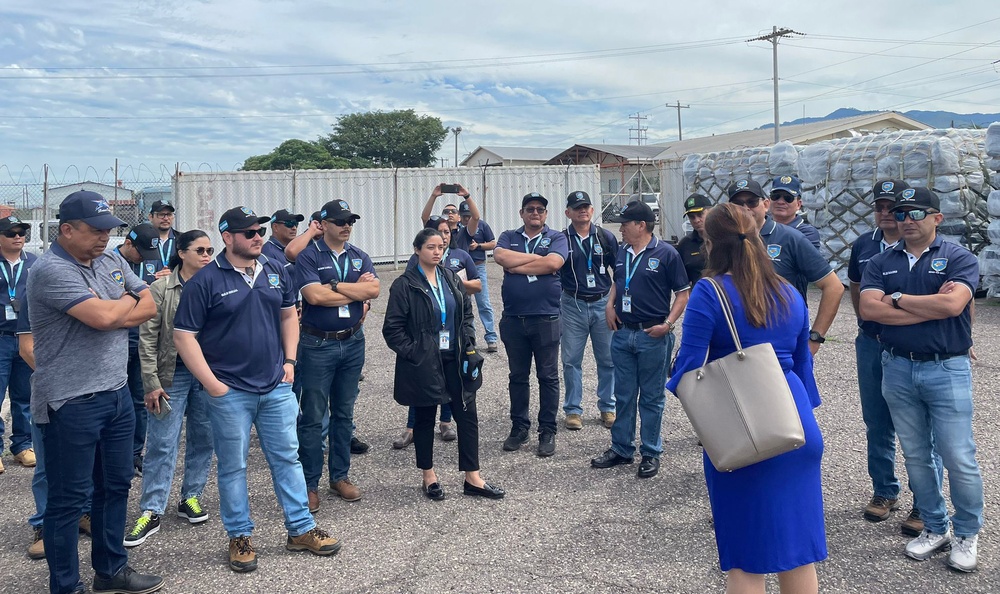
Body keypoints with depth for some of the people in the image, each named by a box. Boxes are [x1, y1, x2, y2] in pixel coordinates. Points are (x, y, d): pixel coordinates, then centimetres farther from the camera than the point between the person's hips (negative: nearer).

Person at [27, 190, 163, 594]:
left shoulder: (111, 260, 9)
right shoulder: (51, 270, -17)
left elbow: (148, 307, 7)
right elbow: (103, 316, -27)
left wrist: (113, 315, -11)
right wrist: (129, 300, -6)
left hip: (117, 393, 8)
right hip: (71, 402, -8)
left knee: (116, 485, 16)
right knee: (69, 497, 4)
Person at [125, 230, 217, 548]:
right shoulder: (161, 288, -5)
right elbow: (148, 338, -5)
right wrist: (151, 383, -9)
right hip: (173, 374, -3)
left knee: (203, 438, 10)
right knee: (162, 444, 0)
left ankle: (191, 497, 26)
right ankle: (151, 512, 7)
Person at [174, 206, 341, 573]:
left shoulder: (276, 272, 5)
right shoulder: (205, 281, -10)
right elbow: (184, 337, -10)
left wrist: (289, 360, 6)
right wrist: (212, 385, -12)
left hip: (277, 387, 4)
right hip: (230, 392, -4)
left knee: (287, 458, 11)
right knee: (232, 466, 9)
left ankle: (301, 529, 23)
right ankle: (239, 537, 24)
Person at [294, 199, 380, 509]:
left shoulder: (359, 256, 8)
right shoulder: (309, 256, -6)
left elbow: (373, 289, -8)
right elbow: (314, 295, -22)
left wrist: (335, 286, -15)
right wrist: (356, 290, -12)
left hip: (353, 342, 5)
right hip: (317, 345, -5)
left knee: (344, 413, 14)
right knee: (313, 416, 1)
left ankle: (340, 476, 26)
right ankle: (310, 483, 12)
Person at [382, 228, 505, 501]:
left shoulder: (452, 279, 8)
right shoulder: (404, 285, -9)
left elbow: (467, 313, 16)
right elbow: (392, 328, -9)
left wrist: (468, 343, 5)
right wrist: (412, 353, -12)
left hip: (454, 359, 5)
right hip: (423, 364, -5)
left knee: (468, 414, 4)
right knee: (425, 418, 8)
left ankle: (472, 478, 13)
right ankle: (429, 476, 25)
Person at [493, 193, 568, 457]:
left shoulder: (556, 238, 3)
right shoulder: (509, 237, 10)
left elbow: (553, 263, -17)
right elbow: (500, 256, -12)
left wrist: (517, 266, -9)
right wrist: (537, 257, -11)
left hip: (546, 319, -2)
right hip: (513, 319, 3)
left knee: (548, 377, 5)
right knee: (517, 376, 12)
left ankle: (547, 430, 16)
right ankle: (519, 426, 25)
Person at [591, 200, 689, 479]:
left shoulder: (666, 253, -10)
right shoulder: (622, 254, 10)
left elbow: (683, 293, -7)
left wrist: (667, 324, -16)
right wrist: (610, 305, 6)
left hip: (653, 336, -6)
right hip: (623, 333, 6)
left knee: (651, 398, 6)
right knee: (623, 395, 13)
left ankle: (651, 453, 17)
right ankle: (621, 449, 24)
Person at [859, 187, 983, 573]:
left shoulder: (959, 258, -3)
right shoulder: (882, 262, 5)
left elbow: (952, 304, -22)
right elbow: (869, 308, -11)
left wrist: (897, 299, -10)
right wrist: (931, 307, -14)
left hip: (947, 370, -3)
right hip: (898, 370, 4)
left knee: (958, 458, 0)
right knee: (916, 456, 12)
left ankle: (967, 533, 20)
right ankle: (934, 528, 27)